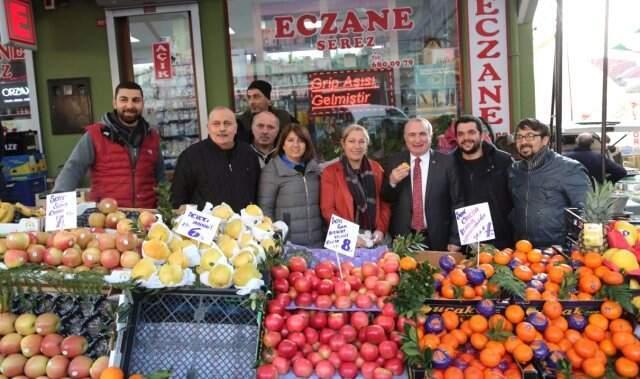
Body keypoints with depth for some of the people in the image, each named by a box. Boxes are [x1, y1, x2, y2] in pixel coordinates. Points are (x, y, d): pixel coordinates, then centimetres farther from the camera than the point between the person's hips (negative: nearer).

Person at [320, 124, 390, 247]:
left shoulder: (376, 168, 7)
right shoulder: (330, 172, -2)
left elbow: (385, 203, 7)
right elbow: (327, 209, -7)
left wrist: (381, 229, -8)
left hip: (373, 239, 3)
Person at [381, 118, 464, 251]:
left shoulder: (446, 162, -4)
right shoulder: (395, 162, 2)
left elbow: (457, 203, -2)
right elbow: (384, 200, 4)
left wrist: (455, 240, -6)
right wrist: (392, 182, -15)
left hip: (437, 241, -1)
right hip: (402, 240, 1)